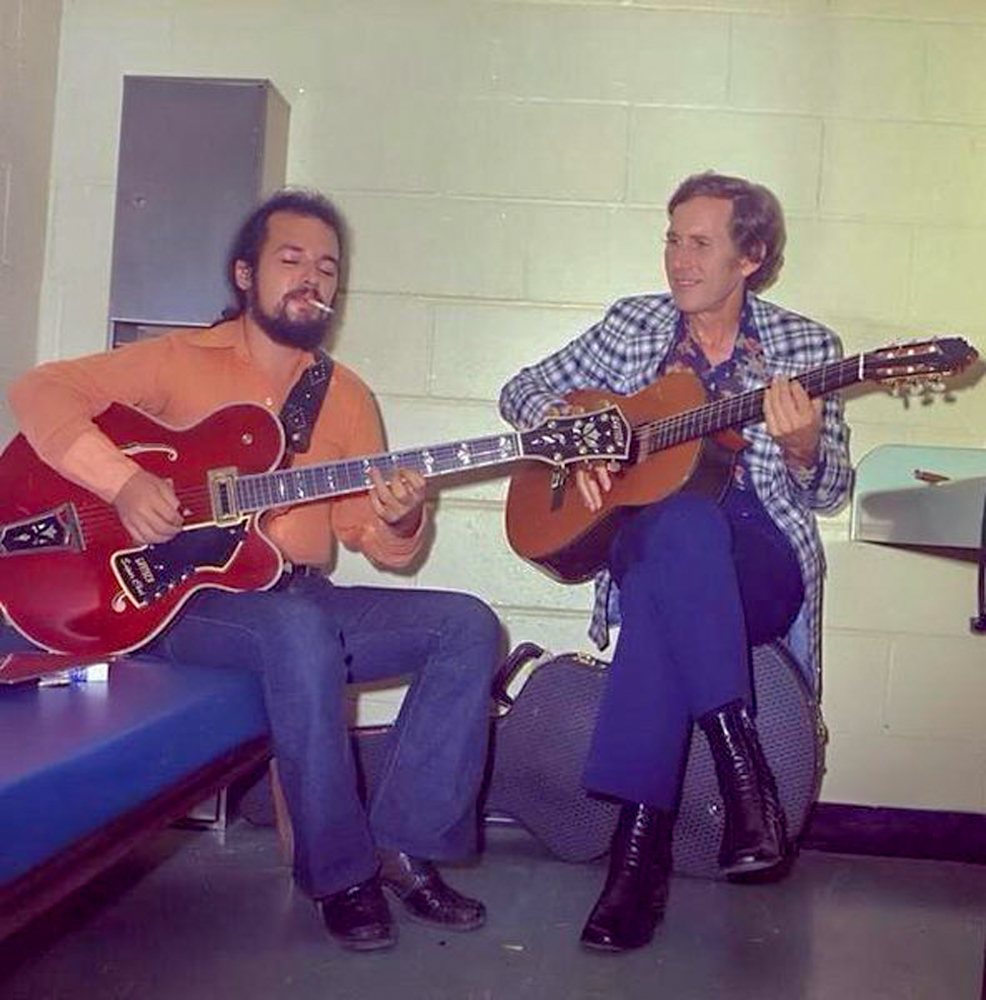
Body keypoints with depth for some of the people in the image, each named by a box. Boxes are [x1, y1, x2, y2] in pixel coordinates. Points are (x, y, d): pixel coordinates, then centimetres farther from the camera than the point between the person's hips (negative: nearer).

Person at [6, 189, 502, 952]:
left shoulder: (347, 395, 13)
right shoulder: (180, 361, 1)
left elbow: (376, 543, 8)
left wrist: (398, 523, -16)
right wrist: (123, 481, -23)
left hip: (305, 599, 5)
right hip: (181, 596, -5)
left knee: (468, 626, -12)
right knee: (302, 631, -37)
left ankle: (404, 847, -8)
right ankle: (341, 874, -19)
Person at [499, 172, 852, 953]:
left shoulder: (806, 346, 6)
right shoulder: (634, 325, 11)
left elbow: (830, 491, 5)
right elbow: (525, 390, 15)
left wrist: (803, 449, -19)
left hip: (762, 571, -1)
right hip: (644, 546, 2)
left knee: (665, 582, -37)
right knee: (680, 518, -37)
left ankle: (643, 841, -35)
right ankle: (741, 762, -38)